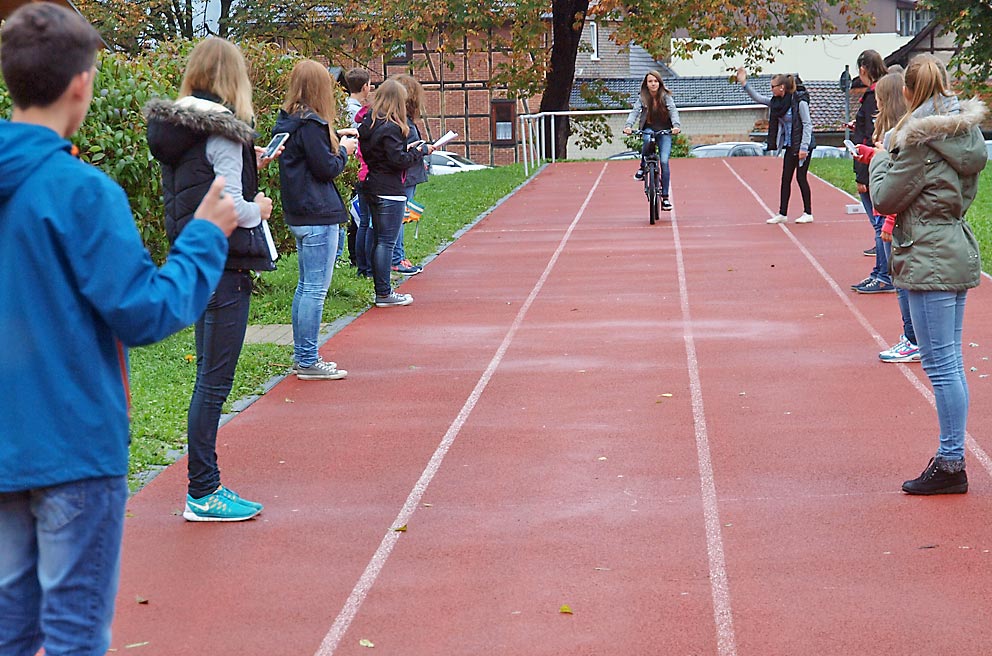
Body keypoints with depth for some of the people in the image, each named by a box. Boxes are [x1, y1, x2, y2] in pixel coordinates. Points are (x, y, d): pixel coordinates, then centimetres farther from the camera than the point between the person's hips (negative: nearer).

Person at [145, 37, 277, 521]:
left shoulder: (178, 124, 10)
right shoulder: (222, 129, -17)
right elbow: (232, 208, -21)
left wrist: (246, 165, 17)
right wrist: (259, 208, -1)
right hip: (223, 264, -9)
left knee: (209, 377, 16)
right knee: (214, 381, -4)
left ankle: (204, 484, 22)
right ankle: (202, 495, 2)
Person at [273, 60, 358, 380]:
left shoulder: (287, 121, 11)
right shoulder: (310, 124, -17)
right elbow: (326, 168, -15)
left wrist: (337, 142, 12)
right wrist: (344, 150, 2)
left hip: (300, 215, 10)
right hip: (318, 215, -10)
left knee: (306, 286, 16)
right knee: (316, 288, -5)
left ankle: (301, 355, 22)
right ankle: (308, 361, -2)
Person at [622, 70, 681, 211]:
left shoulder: (666, 96, -8)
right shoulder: (642, 98, -6)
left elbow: (673, 110, -20)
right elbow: (635, 111, -17)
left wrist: (676, 125, -39)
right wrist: (628, 125, -37)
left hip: (664, 130, 0)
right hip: (648, 129, 0)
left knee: (664, 161, -13)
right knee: (647, 140, -37)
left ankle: (665, 196, -7)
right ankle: (642, 166, -10)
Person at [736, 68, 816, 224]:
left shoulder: (799, 101, -18)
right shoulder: (776, 101, 3)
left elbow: (807, 124, -17)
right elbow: (758, 98, 13)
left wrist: (803, 148, -21)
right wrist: (744, 83, 2)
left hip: (802, 145, -8)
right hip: (790, 146, 8)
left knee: (801, 177, -2)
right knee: (786, 179, 8)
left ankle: (808, 214, 8)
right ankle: (782, 214, 13)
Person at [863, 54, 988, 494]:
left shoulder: (921, 136, -16)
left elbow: (886, 198, -13)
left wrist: (878, 161, 6)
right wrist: (885, 160, 17)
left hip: (930, 260, -9)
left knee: (940, 364, -5)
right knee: (951, 362, 13)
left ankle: (951, 463, -1)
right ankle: (951, 459, 18)